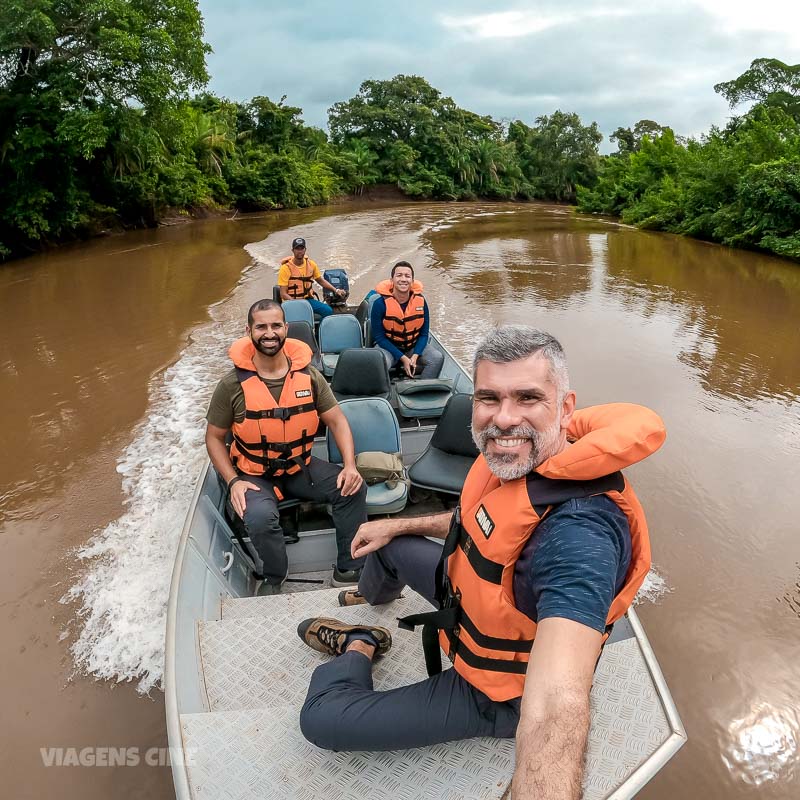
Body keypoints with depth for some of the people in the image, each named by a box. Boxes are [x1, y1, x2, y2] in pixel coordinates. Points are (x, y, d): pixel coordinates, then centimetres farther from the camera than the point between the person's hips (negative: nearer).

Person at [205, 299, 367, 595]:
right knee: (260, 517, -33)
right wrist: (233, 481, -16)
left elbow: (337, 421, 0)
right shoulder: (232, 385, -11)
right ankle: (273, 579, -1)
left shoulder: (308, 375, -4)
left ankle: (349, 571, 1)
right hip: (254, 474, -2)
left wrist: (350, 465, -15)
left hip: (301, 465, 3)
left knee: (352, 490, -19)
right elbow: (214, 438, -2)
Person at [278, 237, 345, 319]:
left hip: (308, 299, 4)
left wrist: (336, 290, 8)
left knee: (328, 311, -20)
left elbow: (321, 281, 21)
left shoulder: (311, 264, 6)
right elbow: (283, 294, -10)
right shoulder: (286, 268, -8)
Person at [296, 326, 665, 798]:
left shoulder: (579, 533, -42)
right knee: (390, 543, 25)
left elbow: (557, 706, -54)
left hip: (498, 695, -7)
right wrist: (397, 525, 10)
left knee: (320, 718, -9)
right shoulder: (511, 459, -15)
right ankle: (373, 597, 60)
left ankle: (361, 646, 24)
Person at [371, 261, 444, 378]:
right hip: (388, 346, -3)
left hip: (414, 346, 3)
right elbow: (379, 337, -13)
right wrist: (403, 358, -20)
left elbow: (424, 334, -1)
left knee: (438, 357, -20)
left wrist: (414, 356, -18)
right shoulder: (380, 303, -16)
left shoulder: (420, 301, -7)